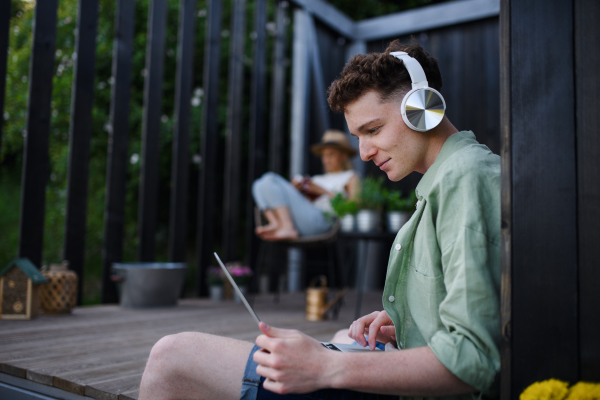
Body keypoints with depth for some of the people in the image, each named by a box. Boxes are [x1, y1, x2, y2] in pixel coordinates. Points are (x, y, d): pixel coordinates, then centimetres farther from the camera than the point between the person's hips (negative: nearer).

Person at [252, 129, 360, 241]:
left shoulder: (350, 177, 18)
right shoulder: (317, 179, 34)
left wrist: (322, 191, -1)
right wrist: (295, 190, 4)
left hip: (321, 219, -7)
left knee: (270, 180, -16)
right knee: (260, 185, -8)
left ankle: (286, 228, -30)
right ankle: (276, 224, -29)